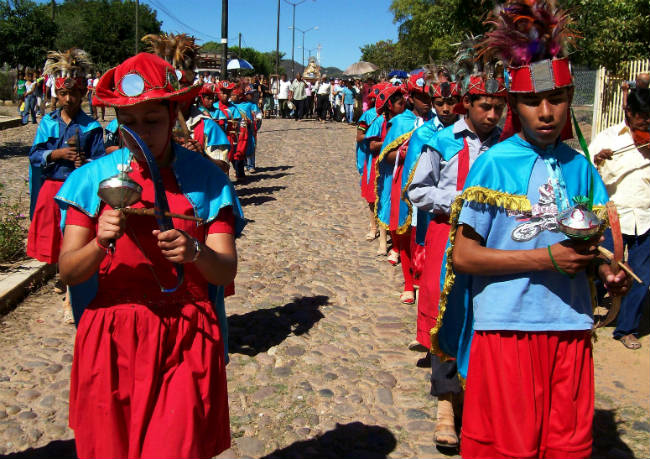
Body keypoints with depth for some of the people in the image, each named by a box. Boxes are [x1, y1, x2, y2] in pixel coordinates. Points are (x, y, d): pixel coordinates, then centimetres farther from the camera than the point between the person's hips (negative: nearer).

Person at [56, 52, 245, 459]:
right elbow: (68, 270, -4)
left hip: (186, 339, -1)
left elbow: (227, 271, -9)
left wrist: (197, 252, -30)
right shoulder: (95, 177, 0)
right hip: (111, 338, 2)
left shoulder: (206, 179, -4)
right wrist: (100, 243, -24)